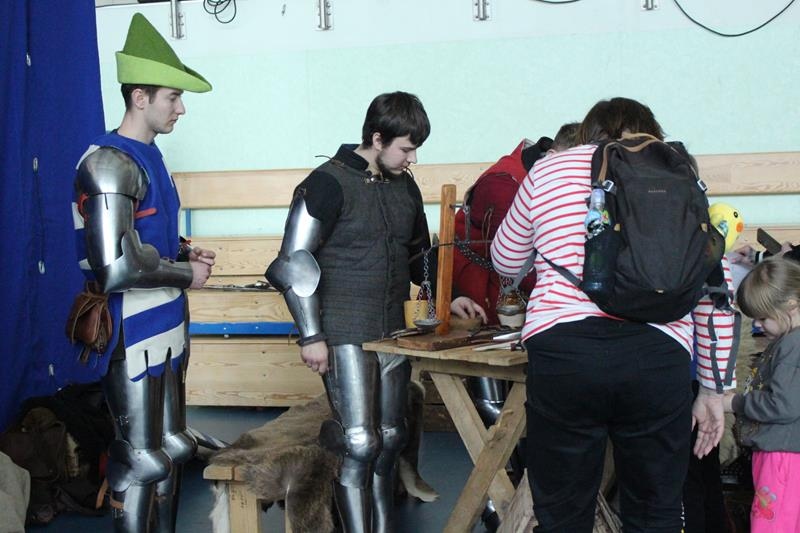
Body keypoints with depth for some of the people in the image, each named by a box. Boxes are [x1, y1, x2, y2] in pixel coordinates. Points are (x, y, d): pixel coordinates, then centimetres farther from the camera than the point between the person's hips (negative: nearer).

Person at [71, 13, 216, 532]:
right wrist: (187, 275, -12)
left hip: (167, 327, 9)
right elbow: (117, 268, -26)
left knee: (172, 447, 18)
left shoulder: (149, 156, 12)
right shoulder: (110, 163, -17)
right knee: (141, 460, 0)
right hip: (133, 334, -9)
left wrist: (186, 253, 6)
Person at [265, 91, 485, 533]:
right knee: (360, 446, -7)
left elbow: (419, 255, 25)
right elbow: (292, 264, -12)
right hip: (345, 335, -6)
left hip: (392, 331, 7)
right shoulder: (329, 183, -10)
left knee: (389, 442, 9)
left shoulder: (405, 186, 11)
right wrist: (311, 336, -15)